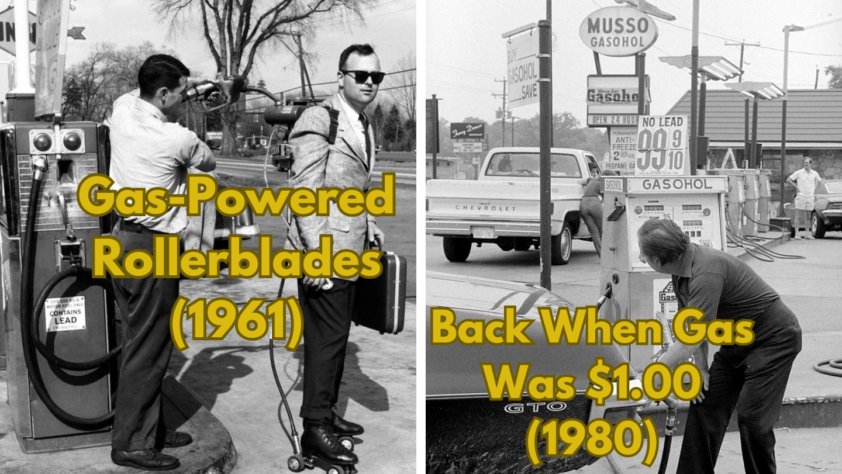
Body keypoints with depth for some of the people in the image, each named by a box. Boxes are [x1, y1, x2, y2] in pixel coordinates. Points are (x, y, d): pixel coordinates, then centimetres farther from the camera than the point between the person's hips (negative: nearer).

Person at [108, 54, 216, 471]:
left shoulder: (122, 109, 2)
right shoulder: (178, 139, -16)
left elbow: (137, 97, 28)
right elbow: (210, 163, 6)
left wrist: (184, 88, 18)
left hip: (122, 238, 8)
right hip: (152, 249, -8)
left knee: (143, 341, 15)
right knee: (148, 348, -1)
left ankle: (149, 427, 24)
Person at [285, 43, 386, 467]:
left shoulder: (365, 127, 15)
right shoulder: (318, 120, -13)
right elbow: (305, 191, -18)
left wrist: (370, 226, 15)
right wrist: (317, 253, -23)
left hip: (350, 250, 9)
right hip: (324, 250, -9)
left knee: (337, 336, 16)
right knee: (326, 337, -6)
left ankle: (326, 412, 29)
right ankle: (315, 430, 3)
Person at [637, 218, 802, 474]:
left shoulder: (707, 273, -34)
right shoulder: (682, 270, -6)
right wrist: (701, 367, -6)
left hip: (773, 338, -9)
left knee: (752, 417, -11)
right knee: (704, 406, 3)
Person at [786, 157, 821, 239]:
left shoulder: (814, 173, 6)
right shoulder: (799, 172, -5)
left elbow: (819, 180, 26)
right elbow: (788, 180, -3)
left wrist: (814, 189, 12)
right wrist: (797, 187, -5)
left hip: (810, 197, 4)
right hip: (801, 196, -3)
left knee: (808, 217, 8)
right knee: (798, 216, -5)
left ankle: (807, 234, 14)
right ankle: (797, 234, -4)